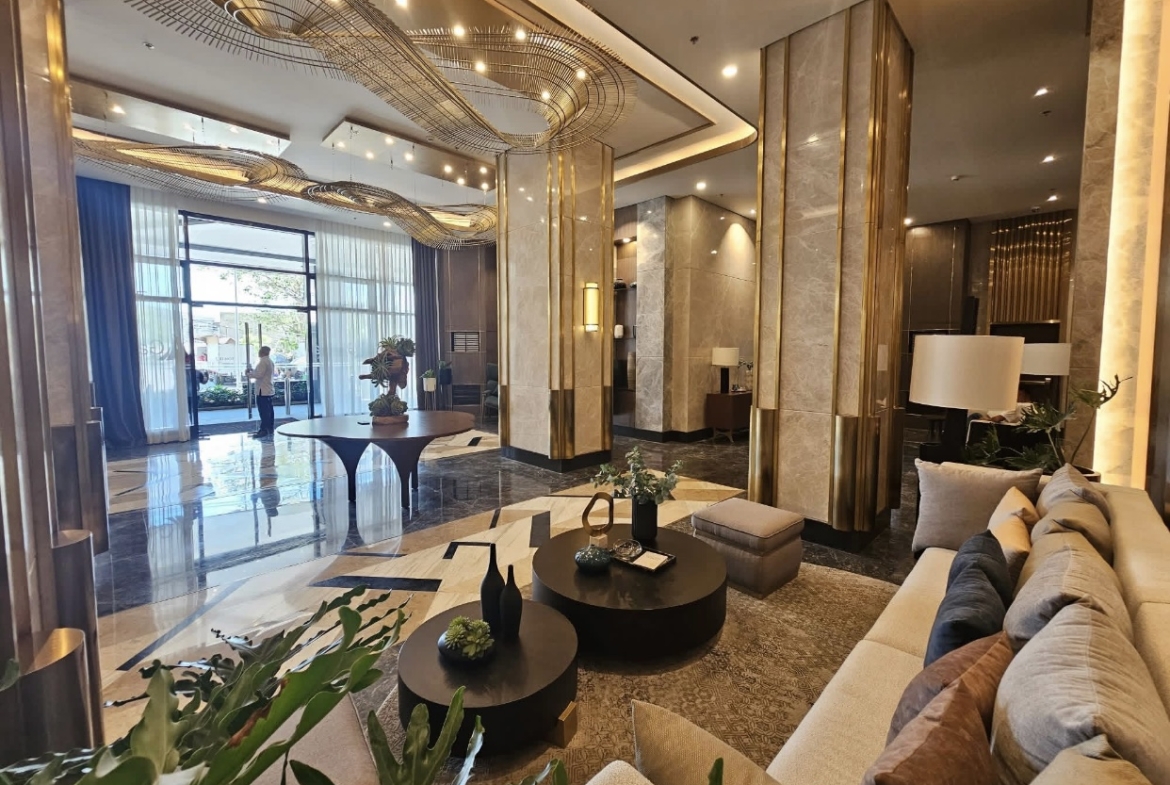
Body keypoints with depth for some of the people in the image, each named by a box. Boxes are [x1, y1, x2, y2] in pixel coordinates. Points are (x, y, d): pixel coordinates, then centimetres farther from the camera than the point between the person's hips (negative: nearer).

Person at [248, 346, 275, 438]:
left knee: (263, 411, -9)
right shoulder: (269, 361, 17)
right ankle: (270, 428, 16)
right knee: (268, 410, 11)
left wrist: (249, 374, -5)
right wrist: (252, 372, 19)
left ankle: (263, 430, -9)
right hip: (269, 389, 10)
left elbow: (259, 374, -21)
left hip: (263, 390, -10)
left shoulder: (263, 361, -14)